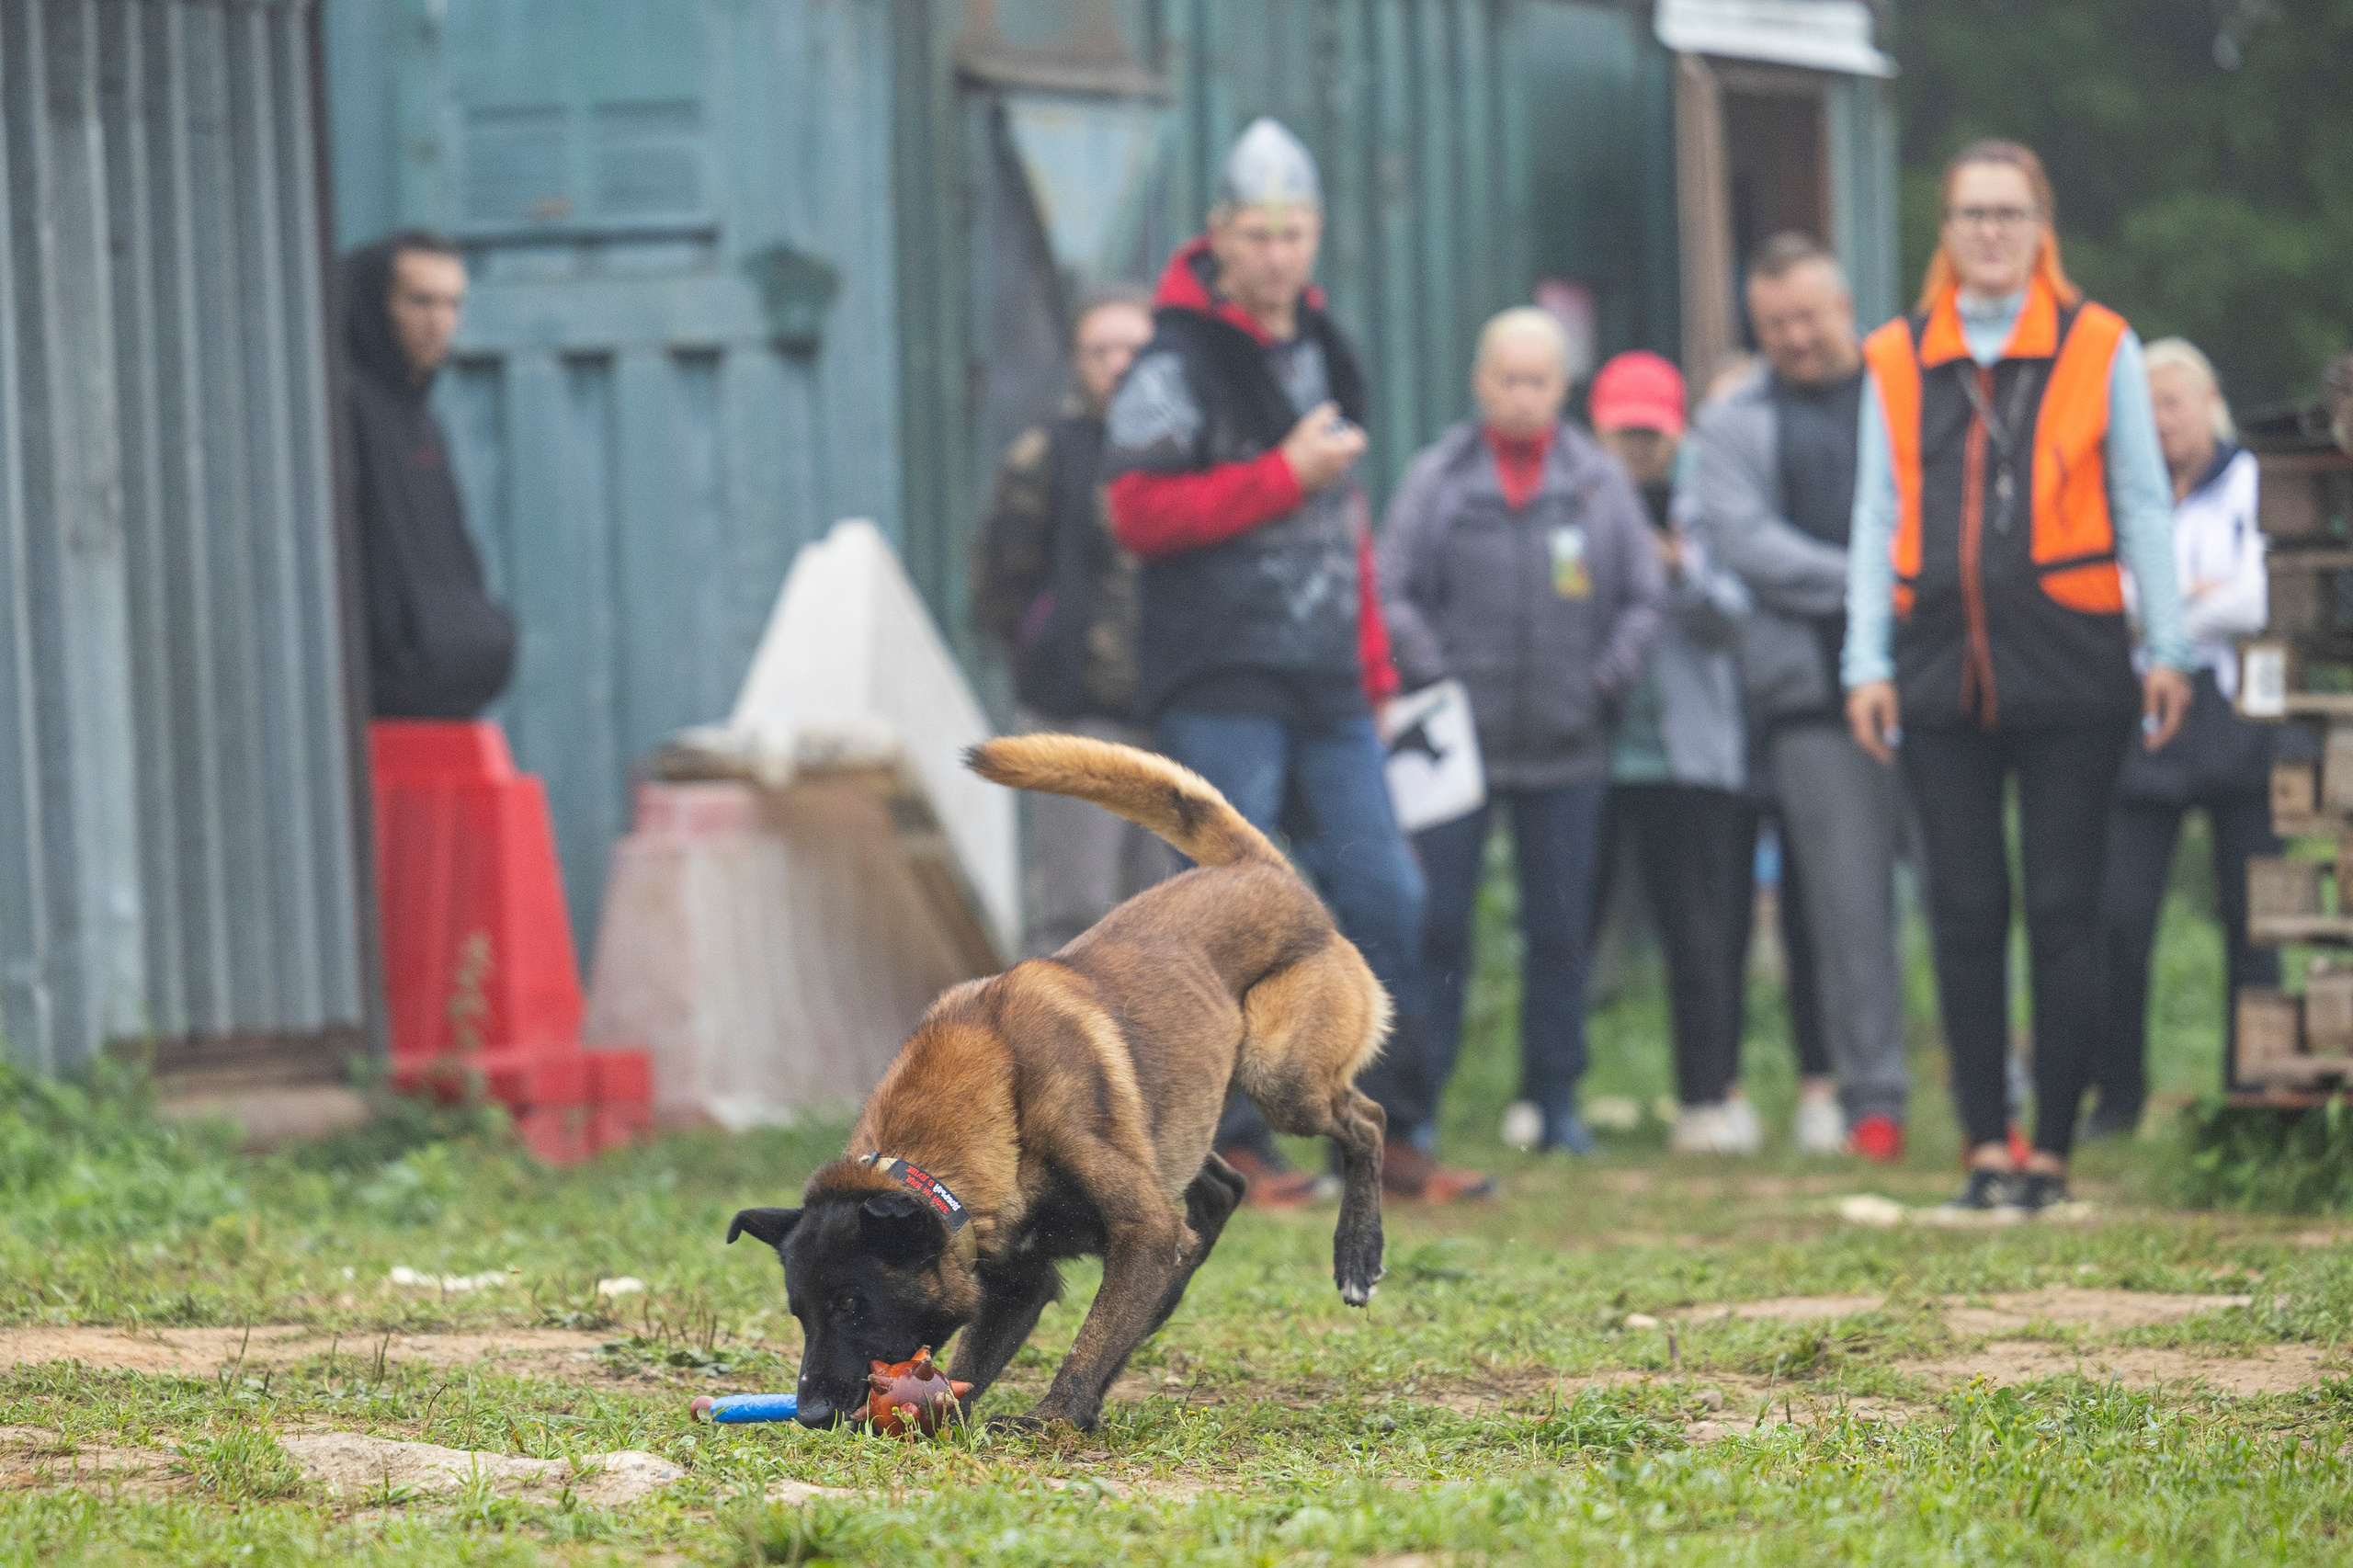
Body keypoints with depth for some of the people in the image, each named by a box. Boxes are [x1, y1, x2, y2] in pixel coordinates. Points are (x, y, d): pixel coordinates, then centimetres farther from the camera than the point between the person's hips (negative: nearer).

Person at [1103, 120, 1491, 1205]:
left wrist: (1373, 667, 18)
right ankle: (1228, 1142, 0)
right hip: (1218, 686, -7)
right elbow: (1139, 513, -17)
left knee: (1383, 894, 4)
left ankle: (1390, 1133, 11)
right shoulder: (1177, 365, -7)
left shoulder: (1322, 352, 16)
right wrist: (1285, 475, -16)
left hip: (1327, 688, 7)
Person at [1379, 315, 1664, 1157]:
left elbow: (1643, 597, 8)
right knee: (1435, 924, -4)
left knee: (1560, 932, 6)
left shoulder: (1601, 481, 6)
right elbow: (1396, 595, 0)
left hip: (1567, 749, 2)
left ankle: (1553, 1099, 13)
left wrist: (1605, 683, -2)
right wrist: (1434, 679, -8)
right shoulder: (1438, 476, 2)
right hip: (1457, 745, -2)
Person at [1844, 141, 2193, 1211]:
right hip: (1943, 670, 2)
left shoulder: (2098, 348, 4)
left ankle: (2052, 1149, 4)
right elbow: (1877, 520, 12)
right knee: (1965, 914, 2)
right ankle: (1986, 1146, 7)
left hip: (2070, 670, -2)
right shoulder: (1896, 360, 9)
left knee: (2063, 914, -1)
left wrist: (2168, 650, 0)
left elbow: (2143, 508, 6)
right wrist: (1866, 662, 5)